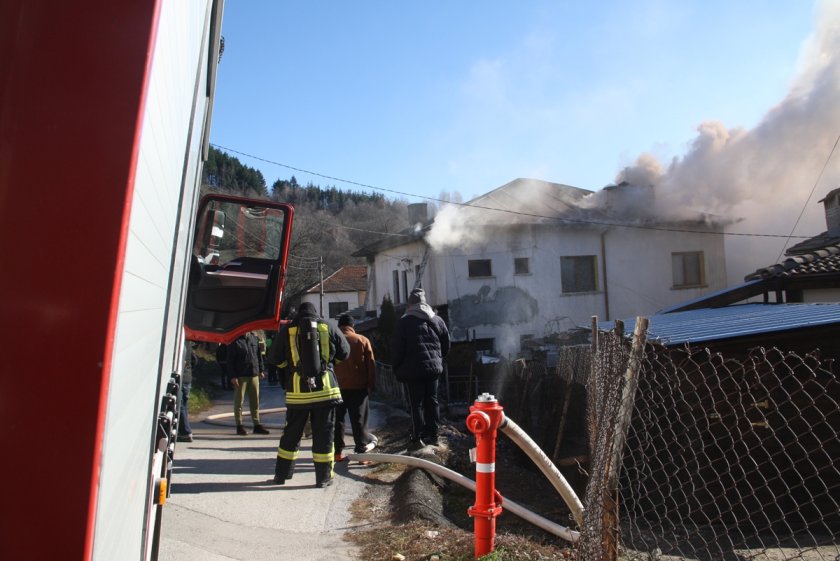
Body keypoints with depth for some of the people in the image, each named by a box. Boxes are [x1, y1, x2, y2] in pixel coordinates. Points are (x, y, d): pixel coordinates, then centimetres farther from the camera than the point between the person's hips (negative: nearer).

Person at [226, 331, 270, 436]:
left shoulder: (254, 337, 10)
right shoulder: (235, 341, -6)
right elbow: (230, 360, -8)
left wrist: (261, 370, 13)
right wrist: (232, 376, -13)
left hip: (254, 374, 5)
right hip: (240, 376, -5)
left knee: (255, 401, 9)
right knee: (239, 401, 3)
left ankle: (257, 425, 16)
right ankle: (239, 426, 12)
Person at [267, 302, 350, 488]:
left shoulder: (286, 330, 2)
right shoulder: (329, 327, 1)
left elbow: (274, 359, 10)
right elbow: (345, 353, 9)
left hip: (298, 391, 1)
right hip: (325, 389, -1)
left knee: (291, 433, 15)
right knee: (323, 434, 7)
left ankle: (281, 474, 25)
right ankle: (323, 477, 11)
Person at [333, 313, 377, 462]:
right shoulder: (363, 340, 1)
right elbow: (371, 365, 1)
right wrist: (370, 385, 8)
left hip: (337, 386, 1)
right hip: (358, 386, -1)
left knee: (337, 419, 9)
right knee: (359, 420, 4)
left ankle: (337, 452, 10)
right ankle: (362, 449, 4)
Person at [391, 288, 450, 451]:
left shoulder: (404, 321, -6)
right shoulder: (437, 320, 9)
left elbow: (397, 348, -7)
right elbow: (446, 345, 14)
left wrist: (397, 369, 2)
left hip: (413, 370, -5)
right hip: (434, 368, 5)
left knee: (416, 404, -1)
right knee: (432, 402, 12)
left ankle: (418, 439, -1)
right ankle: (433, 435, 19)